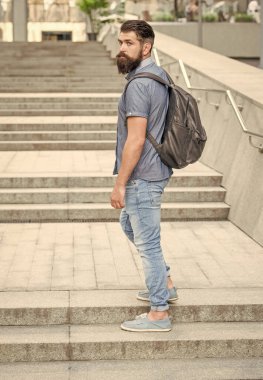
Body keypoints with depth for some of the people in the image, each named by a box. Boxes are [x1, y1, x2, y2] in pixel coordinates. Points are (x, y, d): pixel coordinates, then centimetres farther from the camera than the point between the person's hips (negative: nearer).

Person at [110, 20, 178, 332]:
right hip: (154, 170, 11)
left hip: (142, 177, -11)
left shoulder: (139, 85, -21)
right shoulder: (159, 75, 10)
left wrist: (120, 184, -18)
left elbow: (135, 140, -24)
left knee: (147, 242, -1)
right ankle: (165, 285, 35)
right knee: (129, 225, 27)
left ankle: (159, 313, 10)